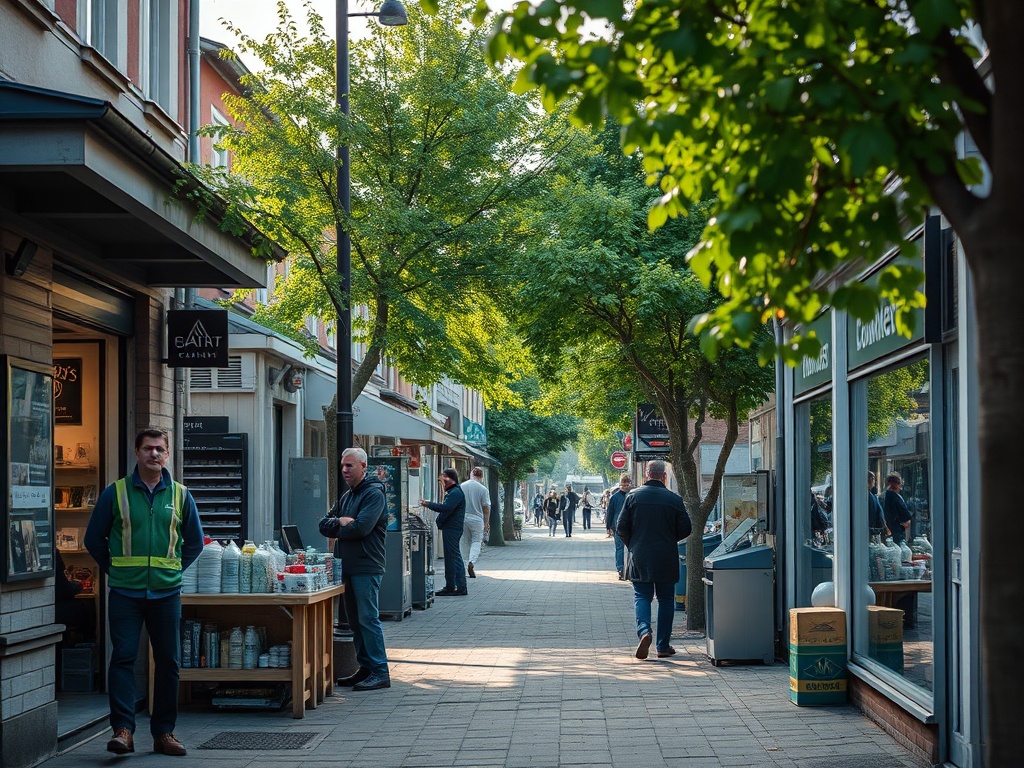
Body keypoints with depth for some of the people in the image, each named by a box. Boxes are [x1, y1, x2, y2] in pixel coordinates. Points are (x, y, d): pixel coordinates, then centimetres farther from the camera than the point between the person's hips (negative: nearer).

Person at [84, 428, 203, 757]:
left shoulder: (180, 495, 8)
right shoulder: (116, 492, 2)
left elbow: (195, 541, 18)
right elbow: (94, 538, 9)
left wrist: (175, 569, 10)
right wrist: (114, 570, 5)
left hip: (166, 592, 2)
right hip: (125, 592, -2)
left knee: (168, 661, 5)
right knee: (123, 657, -9)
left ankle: (163, 732, 13)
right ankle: (123, 729, -9)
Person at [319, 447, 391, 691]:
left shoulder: (374, 494, -8)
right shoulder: (346, 496, 20)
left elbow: (361, 527, -20)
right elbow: (324, 525, 14)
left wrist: (338, 528, -1)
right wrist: (340, 521, -7)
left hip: (366, 566, -9)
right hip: (347, 567, 9)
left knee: (368, 618, -10)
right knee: (355, 621, 11)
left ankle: (380, 673, -8)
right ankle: (365, 669, 18)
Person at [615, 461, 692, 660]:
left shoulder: (633, 496, -2)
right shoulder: (674, 499, -5)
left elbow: (621, 527, -1)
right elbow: (685, 529, -2)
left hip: (640, 558, 0)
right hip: (666, 559, 0)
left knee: (641, 596, 8)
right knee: (666, 599, 9)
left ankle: (644, 630, -19)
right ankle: (663, 646, 11)